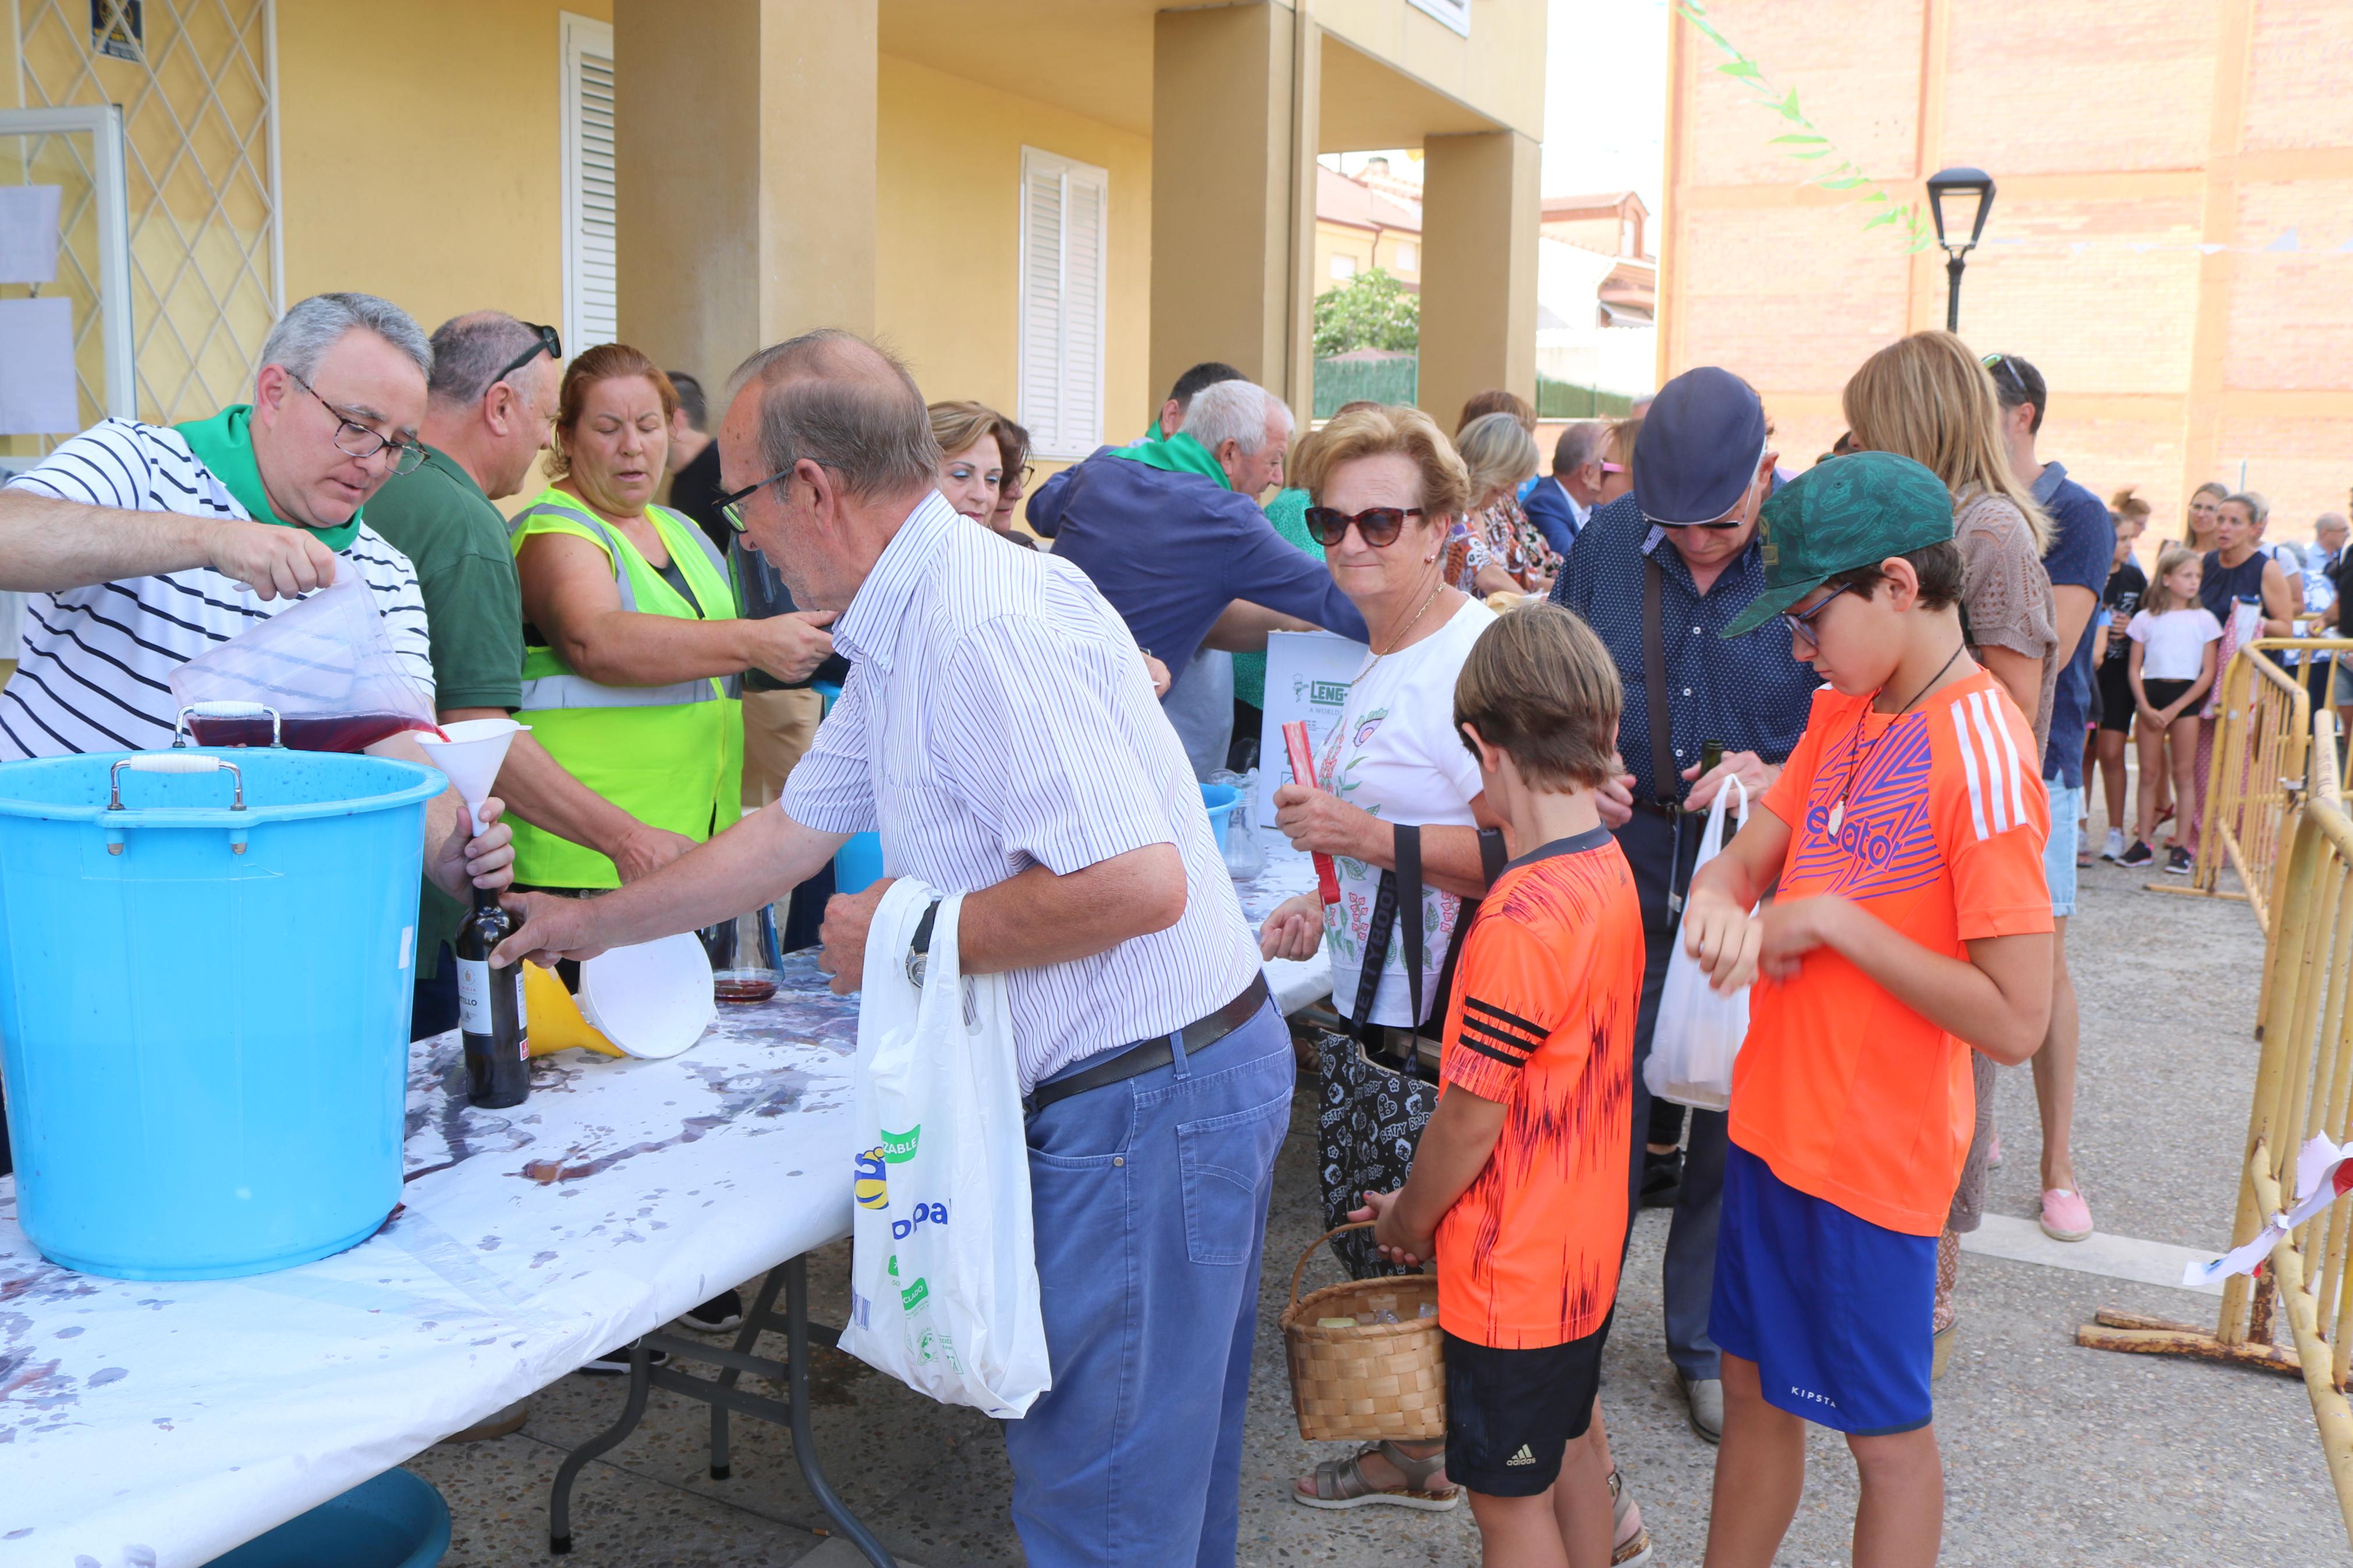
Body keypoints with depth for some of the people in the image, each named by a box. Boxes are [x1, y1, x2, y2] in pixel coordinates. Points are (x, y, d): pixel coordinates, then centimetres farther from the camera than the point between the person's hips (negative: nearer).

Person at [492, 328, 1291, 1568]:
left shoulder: (988, 627, -23)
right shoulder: (905, 634, 11)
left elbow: (1137, 882, -30)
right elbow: (791, 832, 22)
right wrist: (588, 924, 29)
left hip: (1144, 1094, -10)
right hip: (1117, 1089, 10)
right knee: (1163, 1454, 23)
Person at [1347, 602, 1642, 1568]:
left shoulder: (1518, 925, -30)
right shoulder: (1609, 873, -2)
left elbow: (1469, 1123, -22)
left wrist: (1405, 1221, -4)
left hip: (1512, 1270, -9)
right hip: (1587, 1242, 9)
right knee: (1571, 1445, 25)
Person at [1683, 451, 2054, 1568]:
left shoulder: (1980, 753, -22)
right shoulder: (1843, 713, 4)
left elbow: (2015, 1022, -25)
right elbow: (1751, 855, 7)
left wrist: (1832, 920, -22)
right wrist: (1721, 895, -16)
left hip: (1874, 1152, -8)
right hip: (1775, 1119, 8)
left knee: (1883, 1431, 12)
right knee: (1755, 1388, 21)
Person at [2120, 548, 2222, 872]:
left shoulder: (2204, 619, 4)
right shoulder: (2145, 618, 6)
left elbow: (2208, 673, 1)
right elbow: (2134, 669, 5)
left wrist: (2173, 709, -8)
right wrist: (2145, 707, -9)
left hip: (2186, 697, -1)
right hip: (2150, 696, 1)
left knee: (2182, 773, 0)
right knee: (2149, 773, 3)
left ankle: (2181, 847, 4)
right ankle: (2143, 843, 8)